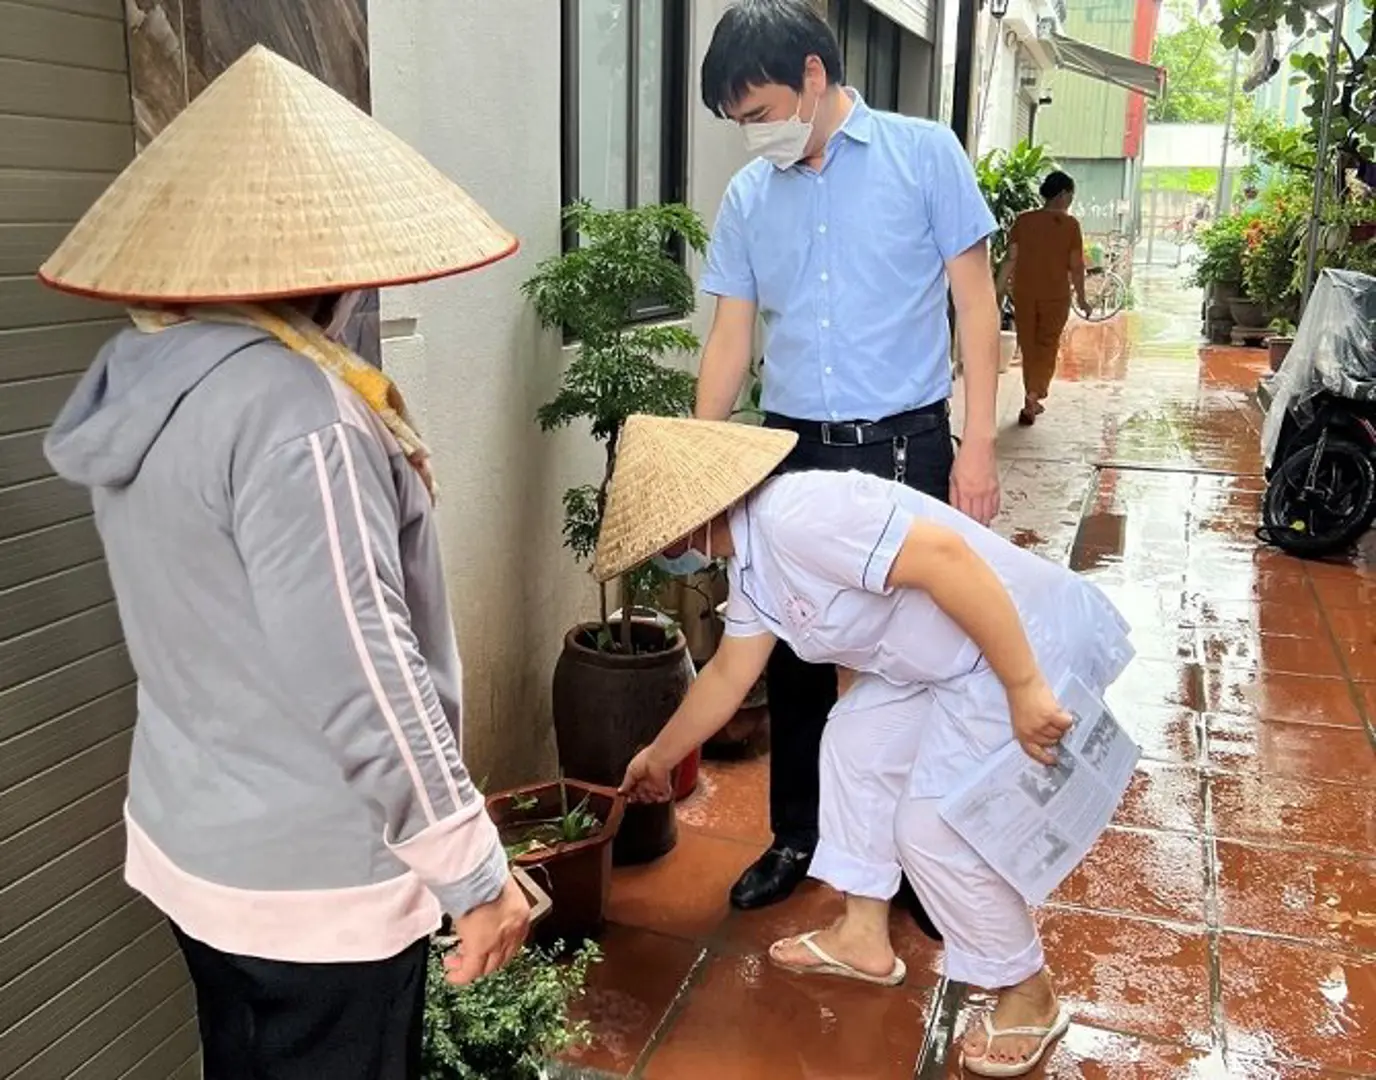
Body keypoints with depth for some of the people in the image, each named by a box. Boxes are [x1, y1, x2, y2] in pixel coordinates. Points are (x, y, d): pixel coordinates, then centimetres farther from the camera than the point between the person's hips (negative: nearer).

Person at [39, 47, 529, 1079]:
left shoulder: (134, 373, 2)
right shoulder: (288, 405, -26)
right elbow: (362, 676, -26)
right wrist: (474, 871, -18)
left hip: (194, 841, 8)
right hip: (317, 877, -8)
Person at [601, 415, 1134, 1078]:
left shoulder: (796, 516, -25)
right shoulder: (747, 564, 8)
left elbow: (945, 556, -33)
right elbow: (728, 675, 22)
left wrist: (1023, 689, -30)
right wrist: (659, 758, 33)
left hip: (1032, 644, -10)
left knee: (935, 829, -6)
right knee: (855, 743, 15)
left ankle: (1029, 995, 18)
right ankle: (864, 937, 30)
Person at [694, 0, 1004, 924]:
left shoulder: (925, 155, -3)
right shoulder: (747, 198, 6)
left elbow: (976, 303, -3)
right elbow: (730, 338, 8)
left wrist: (979, 445, -10)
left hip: (906, 446, -3)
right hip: (793, 449, 3)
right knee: (794, 656, 11)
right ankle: (796, 836, 29)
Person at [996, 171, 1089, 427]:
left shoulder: (1023, 220, -1)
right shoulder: (1070, 225, -6)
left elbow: (1011, 259, -3)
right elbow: (1076, 266, -5)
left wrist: (998, 292, 2)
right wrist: (1081, 298, 6)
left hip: (1024, 294, 2)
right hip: (1056, 296, -2)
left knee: (1029, 348, 14)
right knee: (1047, 348, 8)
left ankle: (1032, 400, 23)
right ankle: (1033, 396, -11)